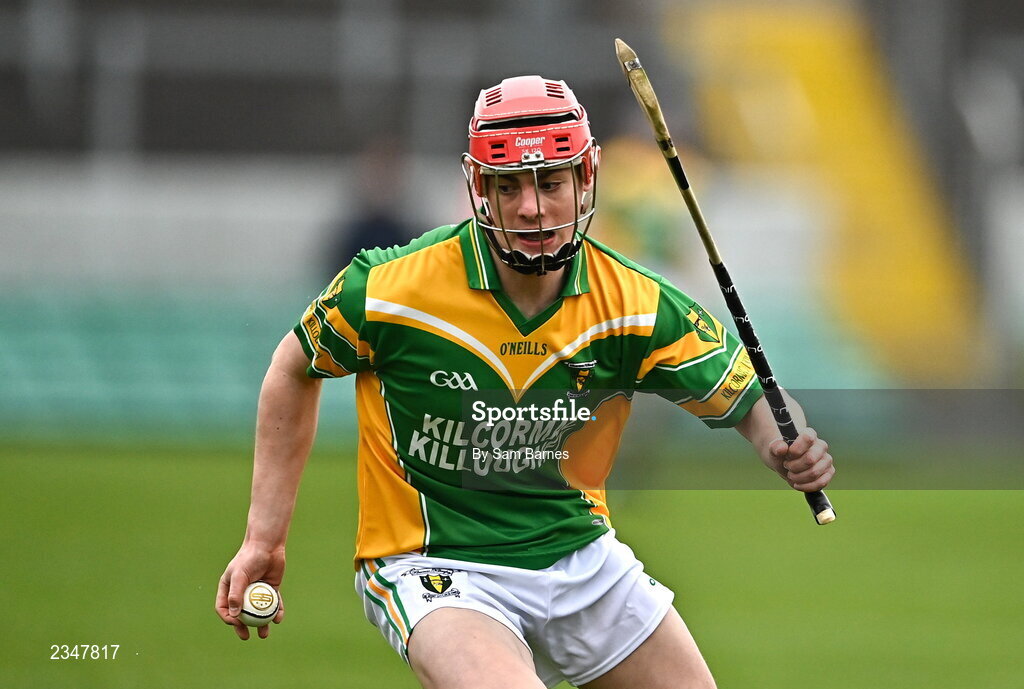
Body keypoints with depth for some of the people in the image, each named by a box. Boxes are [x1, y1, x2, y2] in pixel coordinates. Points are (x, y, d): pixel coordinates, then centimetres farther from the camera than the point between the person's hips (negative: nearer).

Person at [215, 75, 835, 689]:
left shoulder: (636, 305, -10)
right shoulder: (389, 290, -15)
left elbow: (748, 399, 0)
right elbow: (296, 370, 3)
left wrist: (790, 448, -24)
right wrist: (264, 538, 2)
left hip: (584, 557, 5)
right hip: (437, 569, -5)